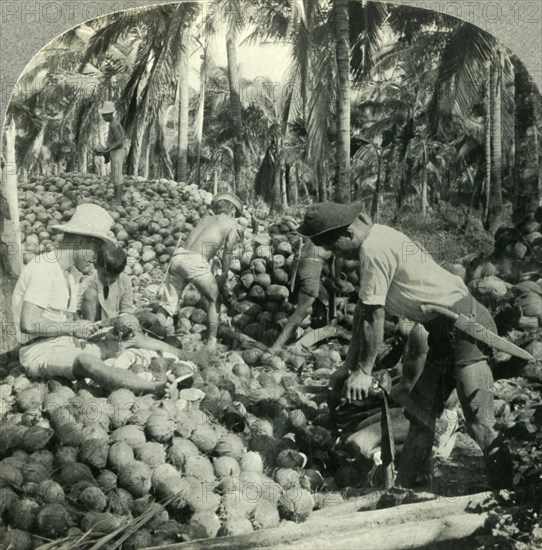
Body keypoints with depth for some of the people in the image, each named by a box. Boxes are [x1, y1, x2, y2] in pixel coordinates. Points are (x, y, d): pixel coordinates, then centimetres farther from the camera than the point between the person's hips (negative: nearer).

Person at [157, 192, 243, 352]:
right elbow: (228, 253, 10)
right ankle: (211, 342, 10)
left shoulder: (206, 219, 29)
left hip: (178, 256, 5)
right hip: (196, 261, -5)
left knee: (169, 303, 11)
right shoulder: (231, 223, 15)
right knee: (215, 300, 14)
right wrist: (224, 276, 18)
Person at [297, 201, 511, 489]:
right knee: (420, 412, 12)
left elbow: (373, 317, -18)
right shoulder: (374, 242, 10)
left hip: (465, 326, -10)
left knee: (479, 421, -13)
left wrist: (363, 372, -7)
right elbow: (362, 312, 14)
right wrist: (349, 365, 17)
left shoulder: (374, 249, -20)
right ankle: (406, 488, 21)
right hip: (445, 331, 10)